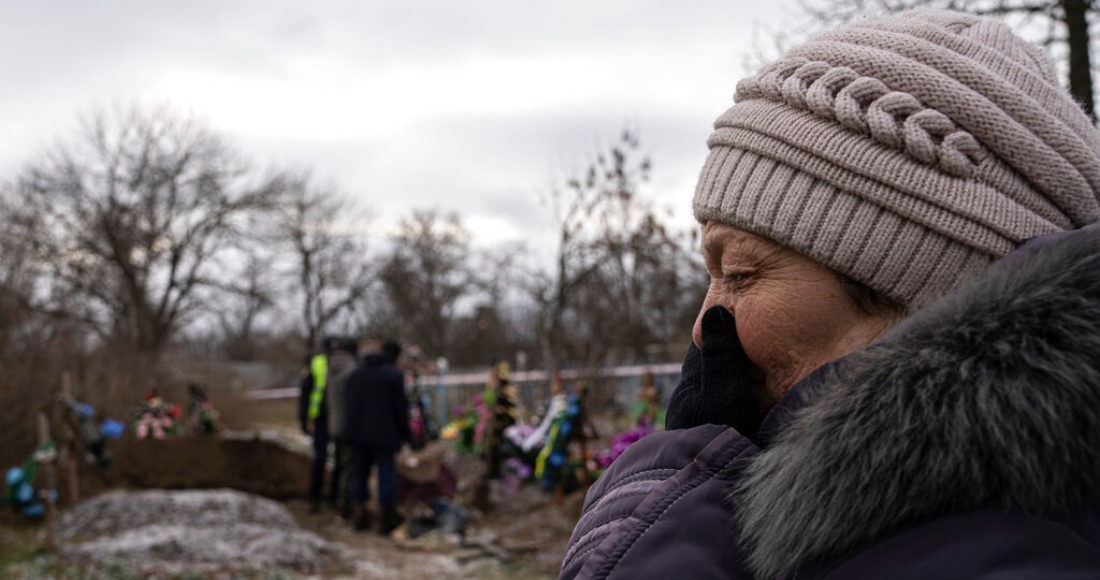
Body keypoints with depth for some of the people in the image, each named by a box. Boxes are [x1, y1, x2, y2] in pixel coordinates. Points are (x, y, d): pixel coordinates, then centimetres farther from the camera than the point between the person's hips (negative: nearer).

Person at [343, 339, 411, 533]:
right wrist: (406, 434, 0)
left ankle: (360, 514, 17)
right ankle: (387, 516, 4)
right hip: (383, 434, -6)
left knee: (359, 472, 13)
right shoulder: (394, 374, -10)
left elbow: (348, 401, 14)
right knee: (386, 474, 2)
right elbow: (400, 407, -10)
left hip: (357, 432, 6)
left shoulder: (357, 371, 10)